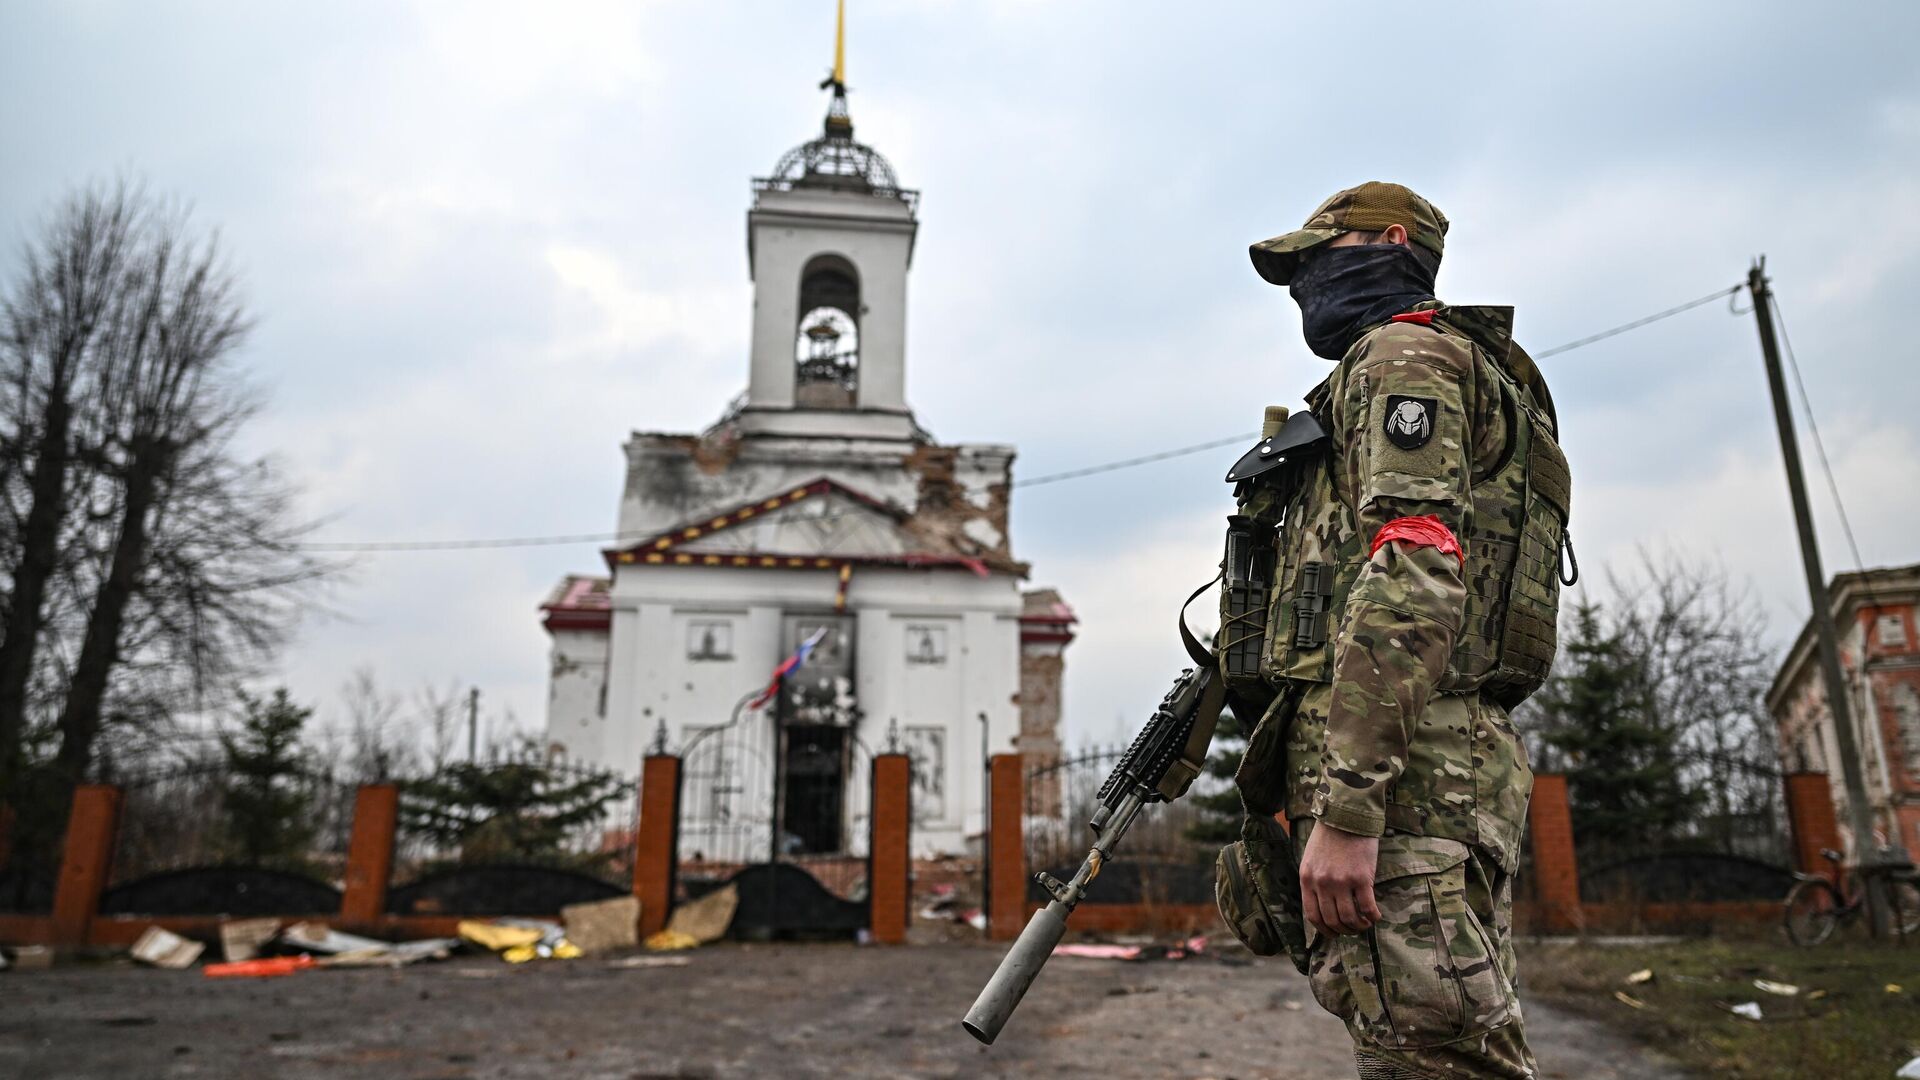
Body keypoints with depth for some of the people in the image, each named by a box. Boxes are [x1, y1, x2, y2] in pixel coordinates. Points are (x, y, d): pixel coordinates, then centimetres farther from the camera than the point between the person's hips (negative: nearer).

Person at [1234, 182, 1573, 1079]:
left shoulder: (1402, 354, 0)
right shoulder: (1479, 379, 31)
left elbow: (1412, 576, -17)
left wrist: (1343, 810, -23)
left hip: (1404, 769, -10)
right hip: (1461, 767, 10)